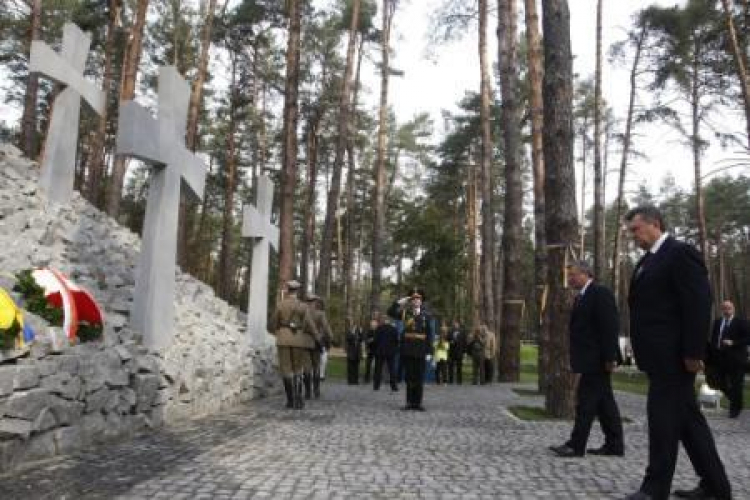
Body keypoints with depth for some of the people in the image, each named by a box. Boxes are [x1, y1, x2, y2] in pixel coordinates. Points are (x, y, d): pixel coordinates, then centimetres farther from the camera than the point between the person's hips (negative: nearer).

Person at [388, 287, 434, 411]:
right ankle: (410, 402, 13)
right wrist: (399, 302, -12)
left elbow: (429, 334, 1)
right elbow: (390, 312, -3)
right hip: (407, 349, 1)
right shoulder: (405, 312, 5)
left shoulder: (426, 314, 2)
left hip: (421, 350, 0)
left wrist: (429, 351, -3)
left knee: (419, 377, 4)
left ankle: (418, 402, 11)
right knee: (409, 377, 5)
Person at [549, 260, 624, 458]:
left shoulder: (600, 293, -13)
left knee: (586, 401, -6)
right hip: (590, 360, 10)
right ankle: (614, 444, 20)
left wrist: (609, 357, -20)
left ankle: (576, 445, -2)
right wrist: (577, 359, 15)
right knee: (604, 403, 13)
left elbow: (610, 327, -18)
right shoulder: (582, 296, 16)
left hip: (596, 360, -10)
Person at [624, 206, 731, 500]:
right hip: (659, 356, 9)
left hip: (673, 356, -9)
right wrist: (643, 353, 15)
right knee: (687, 418, 13)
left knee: (663, 416, -4)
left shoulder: (681, 253, -10)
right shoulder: (646, 261, 17)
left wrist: (693, 352, -20)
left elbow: (699, 305, -17)